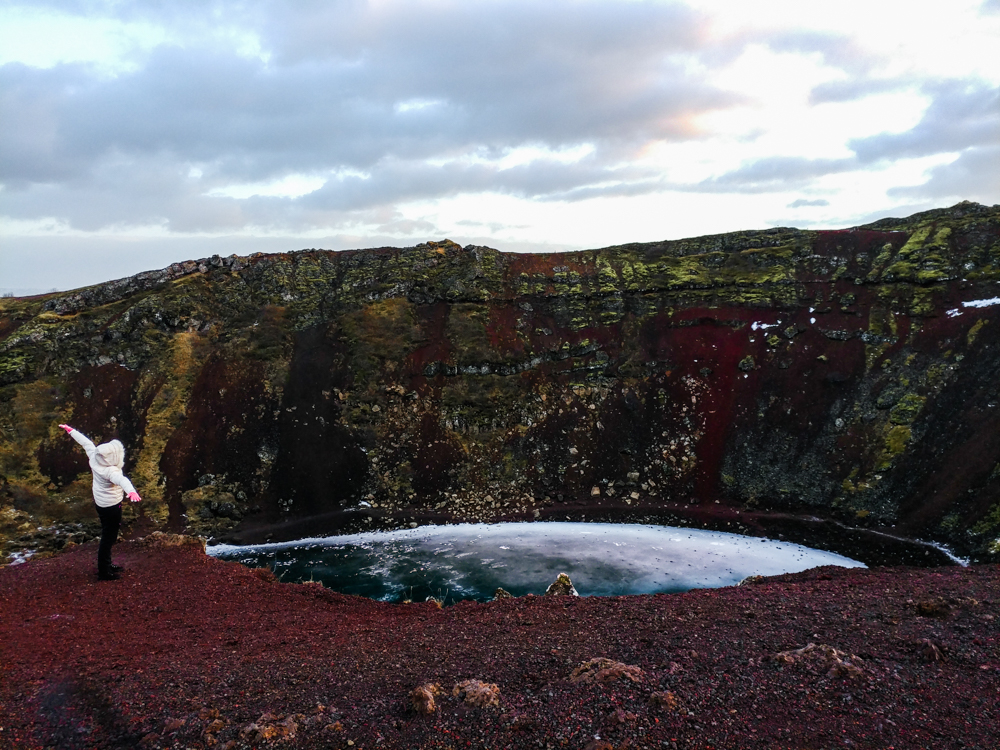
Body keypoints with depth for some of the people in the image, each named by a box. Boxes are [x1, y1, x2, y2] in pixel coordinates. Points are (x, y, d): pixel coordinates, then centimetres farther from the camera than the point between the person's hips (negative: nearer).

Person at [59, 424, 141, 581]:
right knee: (108, 538, 4)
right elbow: (121, 480, -56)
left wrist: (70, 430, 17)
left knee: (108, 535, 24)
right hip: (111, 506, -9)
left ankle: (106, 565, 39)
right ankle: (104, 573, 14)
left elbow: (86, 442, 4)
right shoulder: (111, 471, -35)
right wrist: (131, 491, -76)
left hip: (100, 502, 9)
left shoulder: (95, 458, -12)